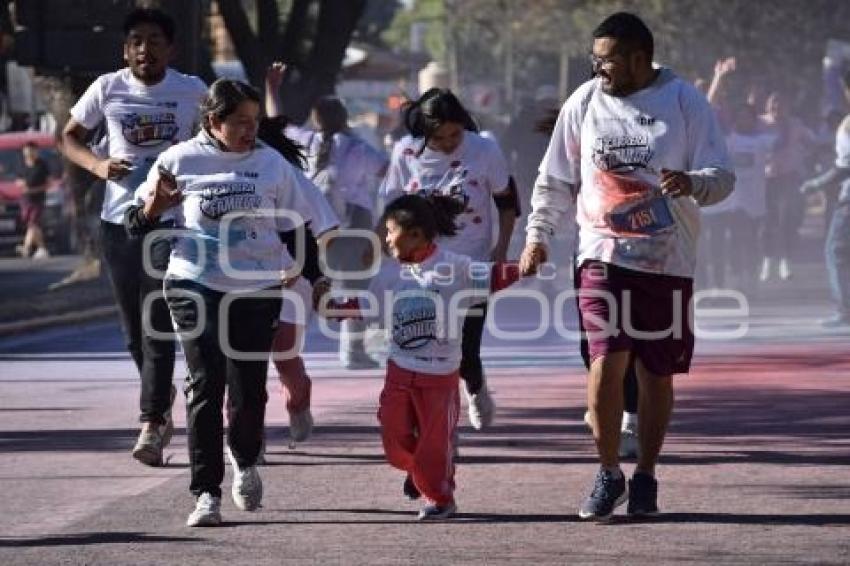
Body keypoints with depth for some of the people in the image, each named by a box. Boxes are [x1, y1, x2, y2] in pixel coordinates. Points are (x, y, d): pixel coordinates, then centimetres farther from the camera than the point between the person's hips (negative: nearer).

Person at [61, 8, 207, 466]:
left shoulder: (192, 92, -2)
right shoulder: (108, 89, 1)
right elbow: (70, 137, 10)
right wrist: (97, 165, -8)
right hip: (118, 222, 3)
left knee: (157, 327, -13)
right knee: (135, 332, 11)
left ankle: (151, 426, -12)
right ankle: (161, 397, 36)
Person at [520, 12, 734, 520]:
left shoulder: (685, 102, -2)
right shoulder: (584, 103, 5)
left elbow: (722, 178, -4)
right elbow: (556, 180, 14)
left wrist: (692, 183, -25)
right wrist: (538, 236, 5)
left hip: (669, 262, -1)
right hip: (604, 256, 1)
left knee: (656, 373, 5)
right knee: (607, 363, -12)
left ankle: (645, 478, 21)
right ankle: (609, 474, 3)